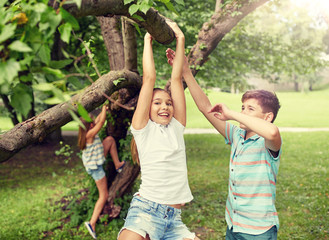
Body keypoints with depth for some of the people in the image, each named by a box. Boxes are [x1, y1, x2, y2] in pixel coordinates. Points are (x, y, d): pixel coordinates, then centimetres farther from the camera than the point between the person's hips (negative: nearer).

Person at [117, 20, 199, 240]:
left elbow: (176, 78, 11)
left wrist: (180, 40, 9)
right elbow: (149, 78, 3)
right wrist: (148, 41, 11)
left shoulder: (176, 128, 15)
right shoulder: (143, 128, 6)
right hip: (146, 210, -4)